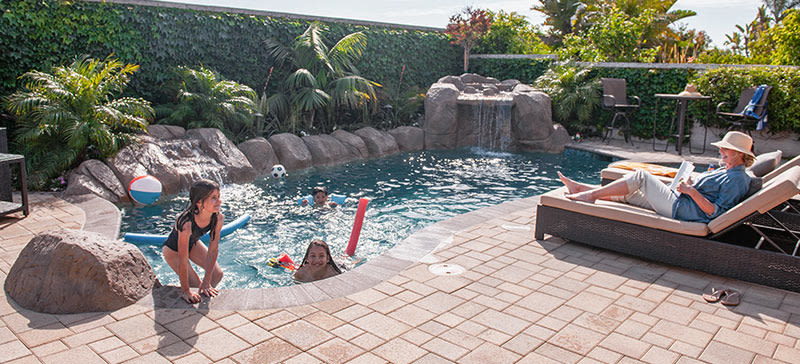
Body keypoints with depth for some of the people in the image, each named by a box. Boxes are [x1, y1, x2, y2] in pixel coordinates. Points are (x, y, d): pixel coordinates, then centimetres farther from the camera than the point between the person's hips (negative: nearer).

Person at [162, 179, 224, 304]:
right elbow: (183, 260, -37)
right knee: (195, 284, -11)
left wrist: (206, 282, -19)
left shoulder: (218, 218, -28)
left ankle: (204, 293, 27)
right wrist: (185, 290, -29)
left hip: (193, 243, 5)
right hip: (172, 249, -5)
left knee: (218, 273, 1)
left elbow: (213, 250, -21)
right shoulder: (186, 223, -44)